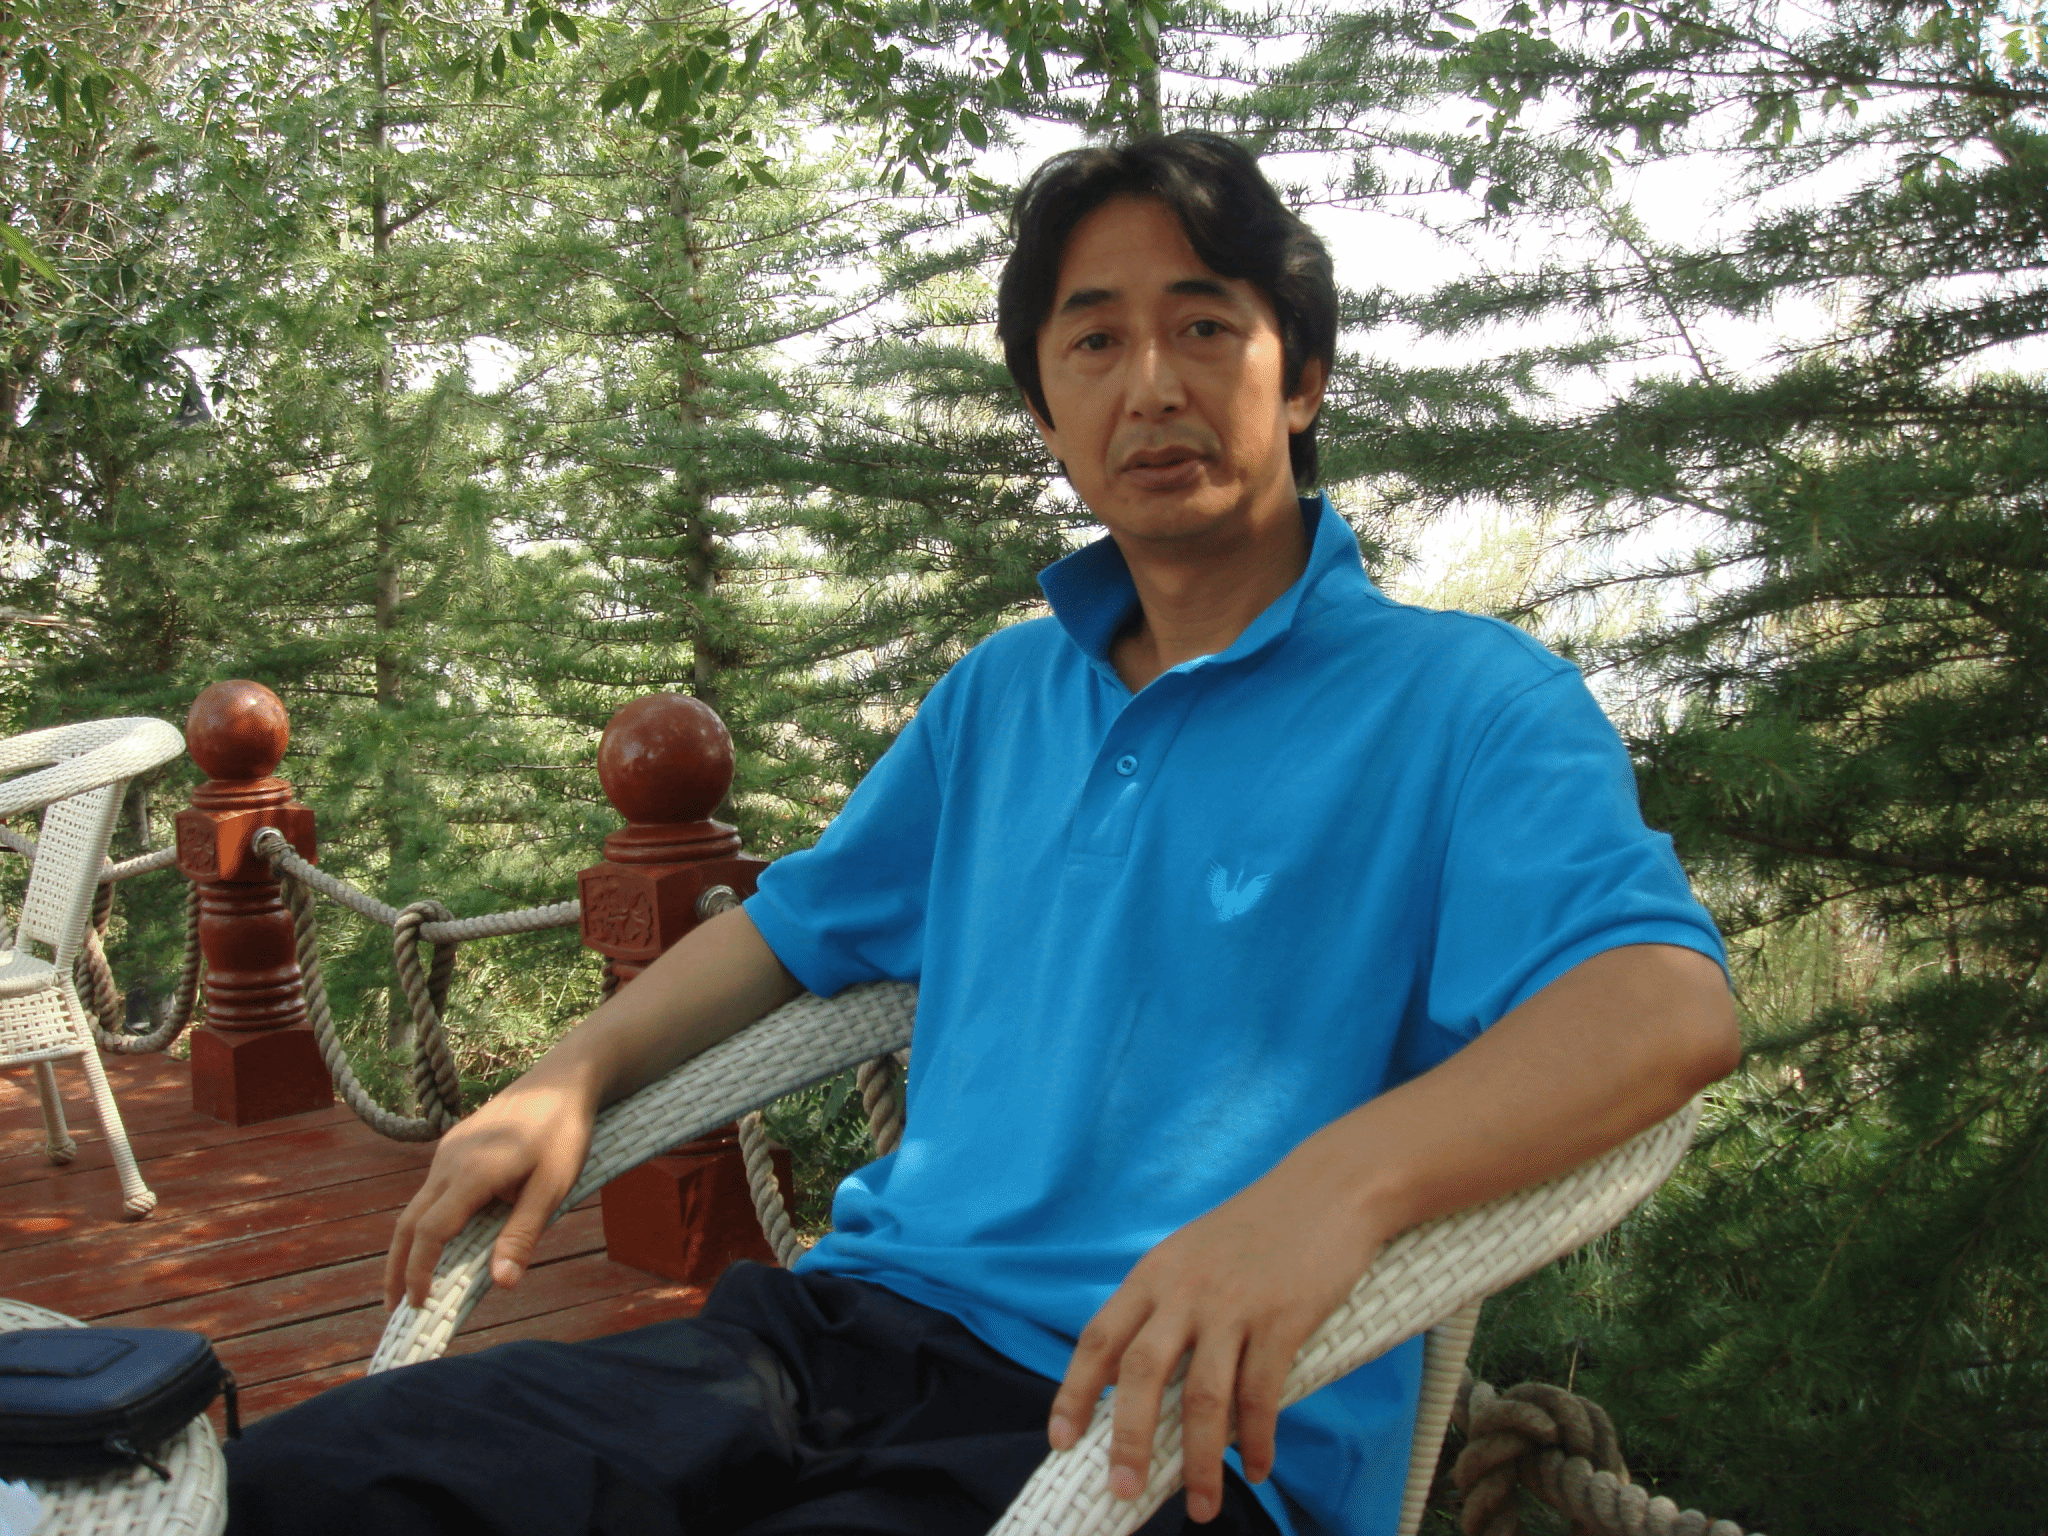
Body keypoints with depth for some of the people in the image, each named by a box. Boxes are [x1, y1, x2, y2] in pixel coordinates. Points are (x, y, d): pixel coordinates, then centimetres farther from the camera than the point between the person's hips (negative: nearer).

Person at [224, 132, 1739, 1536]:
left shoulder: (1460, 700, -2)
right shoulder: (1000, 694, 21)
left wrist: (1342, 1178, -36)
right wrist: (566, 1081, 17)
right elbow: (801, 920, 33)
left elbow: (1669, 999, -18)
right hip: (864, 1321, 7)